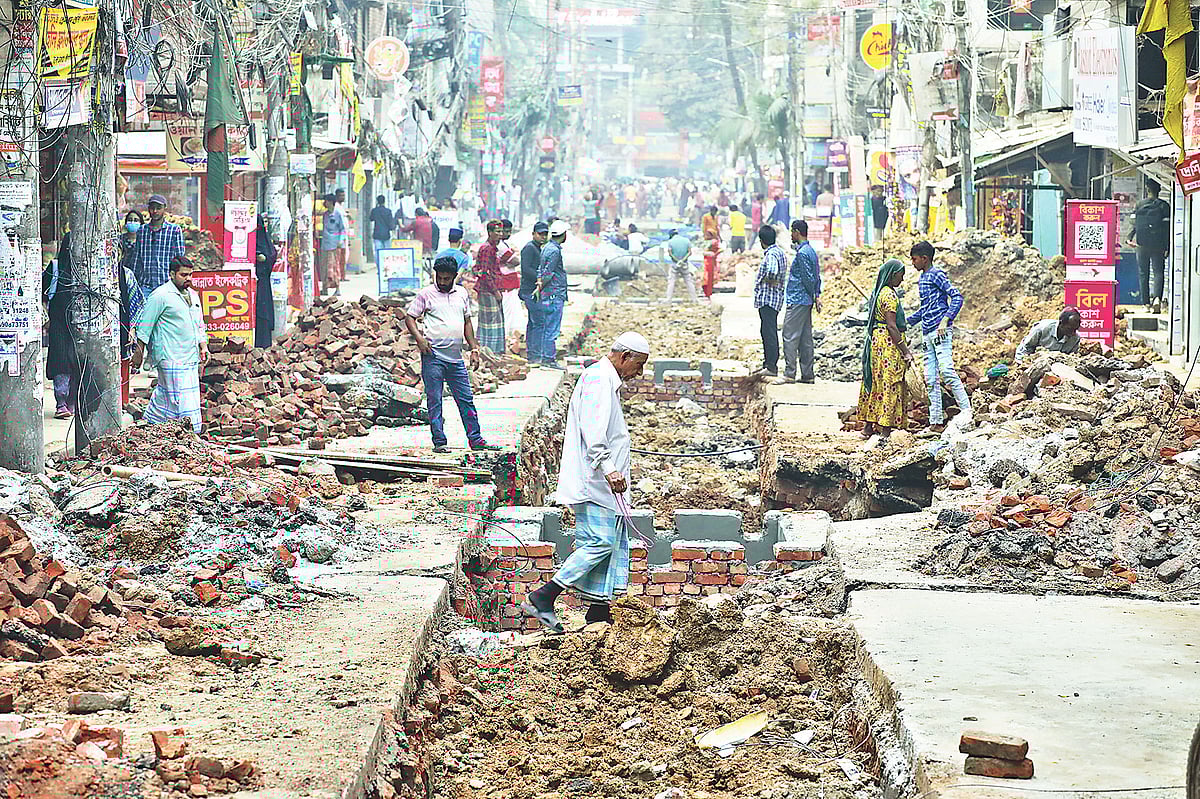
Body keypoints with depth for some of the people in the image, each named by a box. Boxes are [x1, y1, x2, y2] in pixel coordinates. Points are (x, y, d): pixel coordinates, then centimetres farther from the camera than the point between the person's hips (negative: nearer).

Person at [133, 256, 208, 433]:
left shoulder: (193, 295, 17)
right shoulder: (161, 296, -8)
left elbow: (199, 325, 26)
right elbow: (145, 325, -6)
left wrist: (203, 346, 12)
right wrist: (139, 353, -5)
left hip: (191, 358, 8)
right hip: (171, 358, -8)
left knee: (164, 395, 12)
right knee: (180, 400, -10)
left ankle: (148, 424, 24)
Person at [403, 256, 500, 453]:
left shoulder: (462, 293, 14)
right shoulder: (426, 294, 1)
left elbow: (467, 322, 21)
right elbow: (409, 318, 1)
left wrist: (474, 348, 15)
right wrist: (419, 337, -16)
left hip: (456, 357, 4)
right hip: (433, 356, -4)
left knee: (466, 399, 6)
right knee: (434, 401, -2)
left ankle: (475, 439, 10)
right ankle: (439, 442, 2)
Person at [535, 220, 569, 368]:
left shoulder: (547, 247, 15)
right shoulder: (554, 250, -16)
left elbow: (541, 269, 15)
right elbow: (547, 273, -18)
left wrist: (540, 284, 5)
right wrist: (540, 287, -5)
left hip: (547, 295, 10)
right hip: (555, 295, -10)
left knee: (547, 327, 13)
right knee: (552, 329, -7)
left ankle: (545, 356, 17)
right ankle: (549, 358, -5)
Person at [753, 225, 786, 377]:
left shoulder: (771, 254, -16)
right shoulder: (779, 251, 15)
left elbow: (772, 271, -34)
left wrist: (768, 280, -15)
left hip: (768, 298, -10)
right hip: (770, 299, 10)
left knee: (769, 332, -9)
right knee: (767, 332, 17)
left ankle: (772, 367, -9)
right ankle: (768, 363, 23)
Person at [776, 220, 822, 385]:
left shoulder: (802, 253, -15)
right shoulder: (811, 251, 16)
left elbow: (808, 278, -17)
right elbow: (817, 277, 17)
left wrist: (813, 296, -4)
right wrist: (817, 296, 11)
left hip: (797, 301, -10)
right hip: (807, 302, 10)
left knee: (790, 337, -8)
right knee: (805, 339, 10)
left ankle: (789, 374, -9)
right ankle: (808, 374, 11)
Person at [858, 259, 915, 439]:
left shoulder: (878, 292, 13)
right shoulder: (890, 295, -16)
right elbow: (891, 326, -20)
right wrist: (906, 351, -18)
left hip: (875, 340, 10)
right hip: (889, 343, -10)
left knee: (876, 384, 13)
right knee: (890, 385, -5)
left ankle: (869, 426, 18)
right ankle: (885, 429, -4)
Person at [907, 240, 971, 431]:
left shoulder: (936, 275, -5)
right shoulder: (922, 279, 21)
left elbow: (957, 297, -14)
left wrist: (945, 320, -24)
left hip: (941, 331, -9)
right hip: (927, 333, 9)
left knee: (946, 370, -21)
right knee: (931, 378, 5)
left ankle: (966, 411, -18)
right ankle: (936, 421, 5)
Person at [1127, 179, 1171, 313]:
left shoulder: (1140, 205, 2)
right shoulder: (1164, 206, -2)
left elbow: (1134, 224, 2)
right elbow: (1168, 227, -3)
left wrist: (1130, 239, 13)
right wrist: (1168, 247, -1)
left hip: (1142, 244, 1)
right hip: (1158, 245, -1)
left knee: (1143, 273, 9)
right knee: (1158, 272, -1)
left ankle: (1147, 303, 9)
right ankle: (1157, 298, -24)